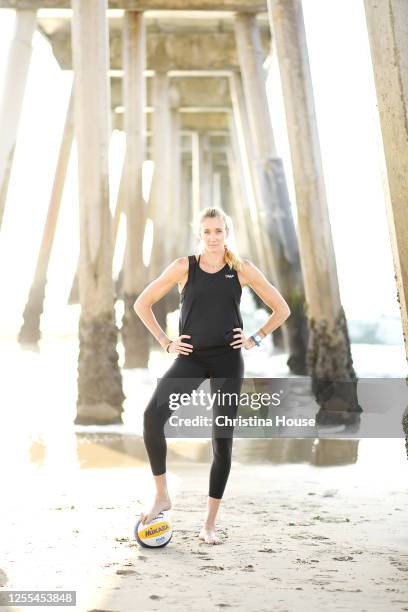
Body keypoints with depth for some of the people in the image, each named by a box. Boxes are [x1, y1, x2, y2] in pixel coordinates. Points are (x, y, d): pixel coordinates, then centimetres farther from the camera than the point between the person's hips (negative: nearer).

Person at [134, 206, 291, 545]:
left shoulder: (242, 269, 2)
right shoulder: (184, 267, 1)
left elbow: (281, 309, 10)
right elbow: (142, 304, 8)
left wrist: (256, 338, 3)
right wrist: (166, 342, 3)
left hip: (228, 360, 1)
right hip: (191, 358, 0)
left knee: (223, 441, 1)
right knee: (153, 415, -25)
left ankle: (209, 525, 10)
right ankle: (162, 495, -9)